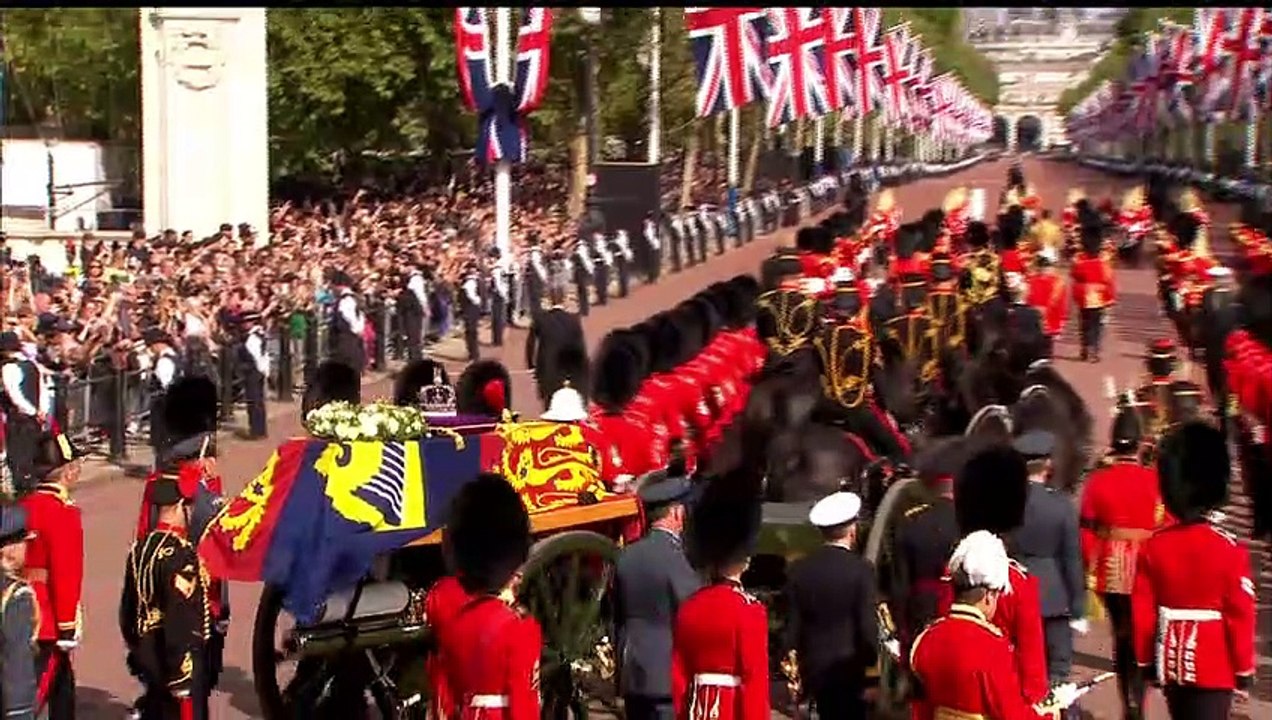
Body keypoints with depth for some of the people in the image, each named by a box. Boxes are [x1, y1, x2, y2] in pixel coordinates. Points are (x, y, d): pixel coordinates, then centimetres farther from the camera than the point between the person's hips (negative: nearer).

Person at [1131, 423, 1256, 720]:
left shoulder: (1154, 546, -2)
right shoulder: (1230, 549, -13)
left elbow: (1142, 611, 2)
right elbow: (1241, 615, -11)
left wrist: (1145, 661, 14)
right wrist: (1244, 670, -2)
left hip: (1172, 661, 4)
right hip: (1215, 665, -4)